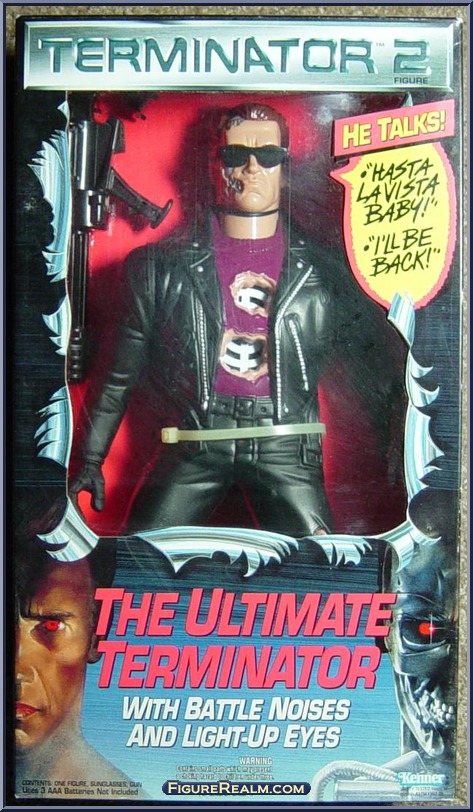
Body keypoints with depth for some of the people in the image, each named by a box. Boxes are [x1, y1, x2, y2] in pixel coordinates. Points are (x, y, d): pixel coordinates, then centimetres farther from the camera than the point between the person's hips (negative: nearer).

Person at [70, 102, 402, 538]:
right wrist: (91, 460, 9)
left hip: (284, 444, 0)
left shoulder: (321, 272, 9)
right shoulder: (163, 266, 10)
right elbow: (121, 376, 13)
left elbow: (377, 370, 11)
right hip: (197, 441, 1)